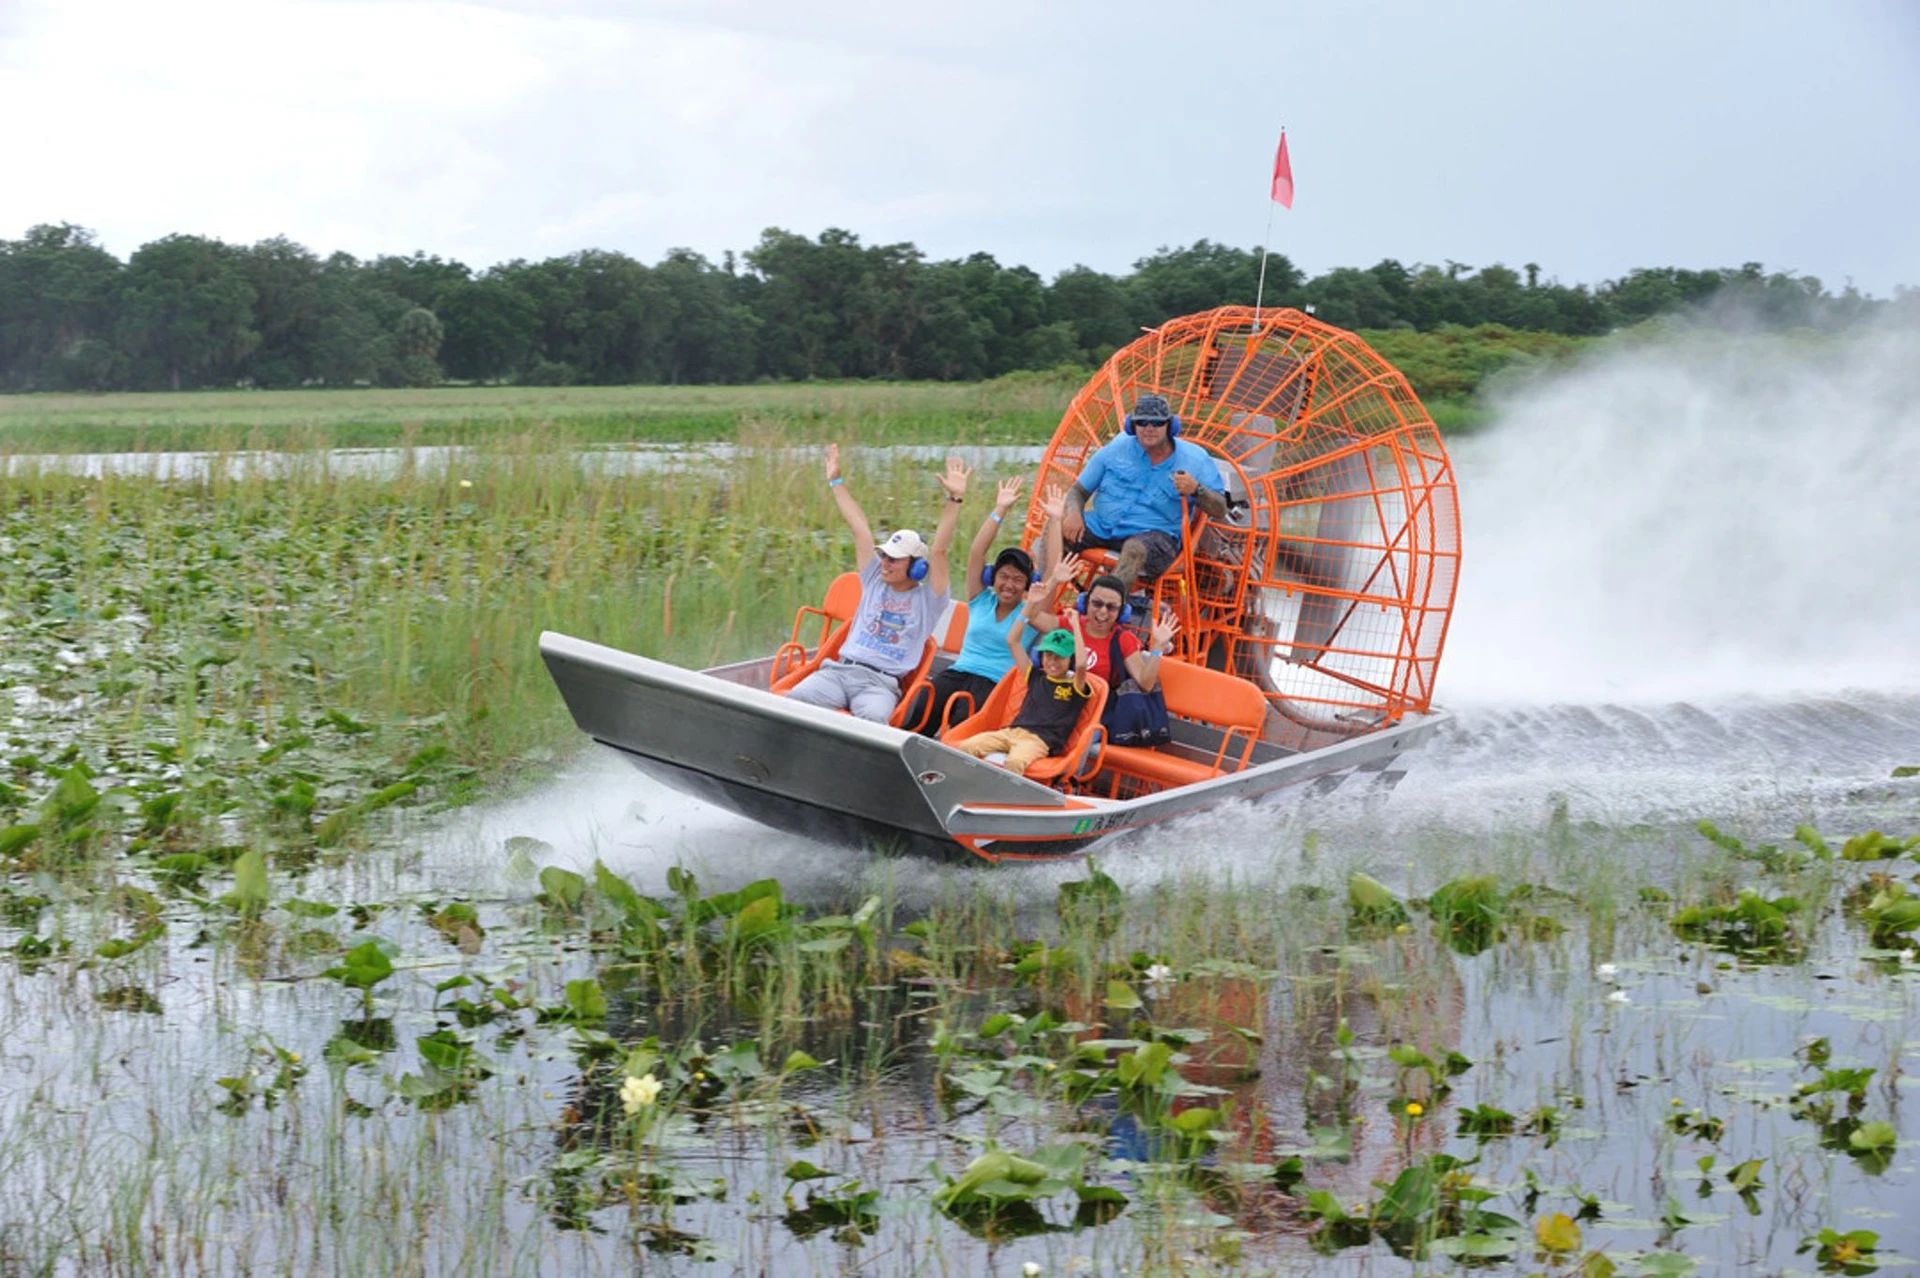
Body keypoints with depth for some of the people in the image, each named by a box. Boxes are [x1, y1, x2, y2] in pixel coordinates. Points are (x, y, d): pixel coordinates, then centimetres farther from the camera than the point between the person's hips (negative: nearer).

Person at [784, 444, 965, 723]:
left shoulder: (928, 599, 10)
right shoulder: (874, 580, 23)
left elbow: (939, 549, 0)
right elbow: (859, 528, 23)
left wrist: (955, 500, -10)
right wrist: (835, 482, 30)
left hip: (881, 684, -4)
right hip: (839, 669, 4)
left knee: (874, 717, -40)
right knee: (795, 698, -29)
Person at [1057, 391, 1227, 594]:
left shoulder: (1195, 459, 4)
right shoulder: (1117, 448, 9)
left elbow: (1220, 511, 2)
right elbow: (1078, 491, 12)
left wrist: (1196, 490, -19)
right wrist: (1073, 514, -12)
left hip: (1155, 534, -3)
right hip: (1102, 526, 3)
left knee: (1135, 548, -40)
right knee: (1055, 529, -24)